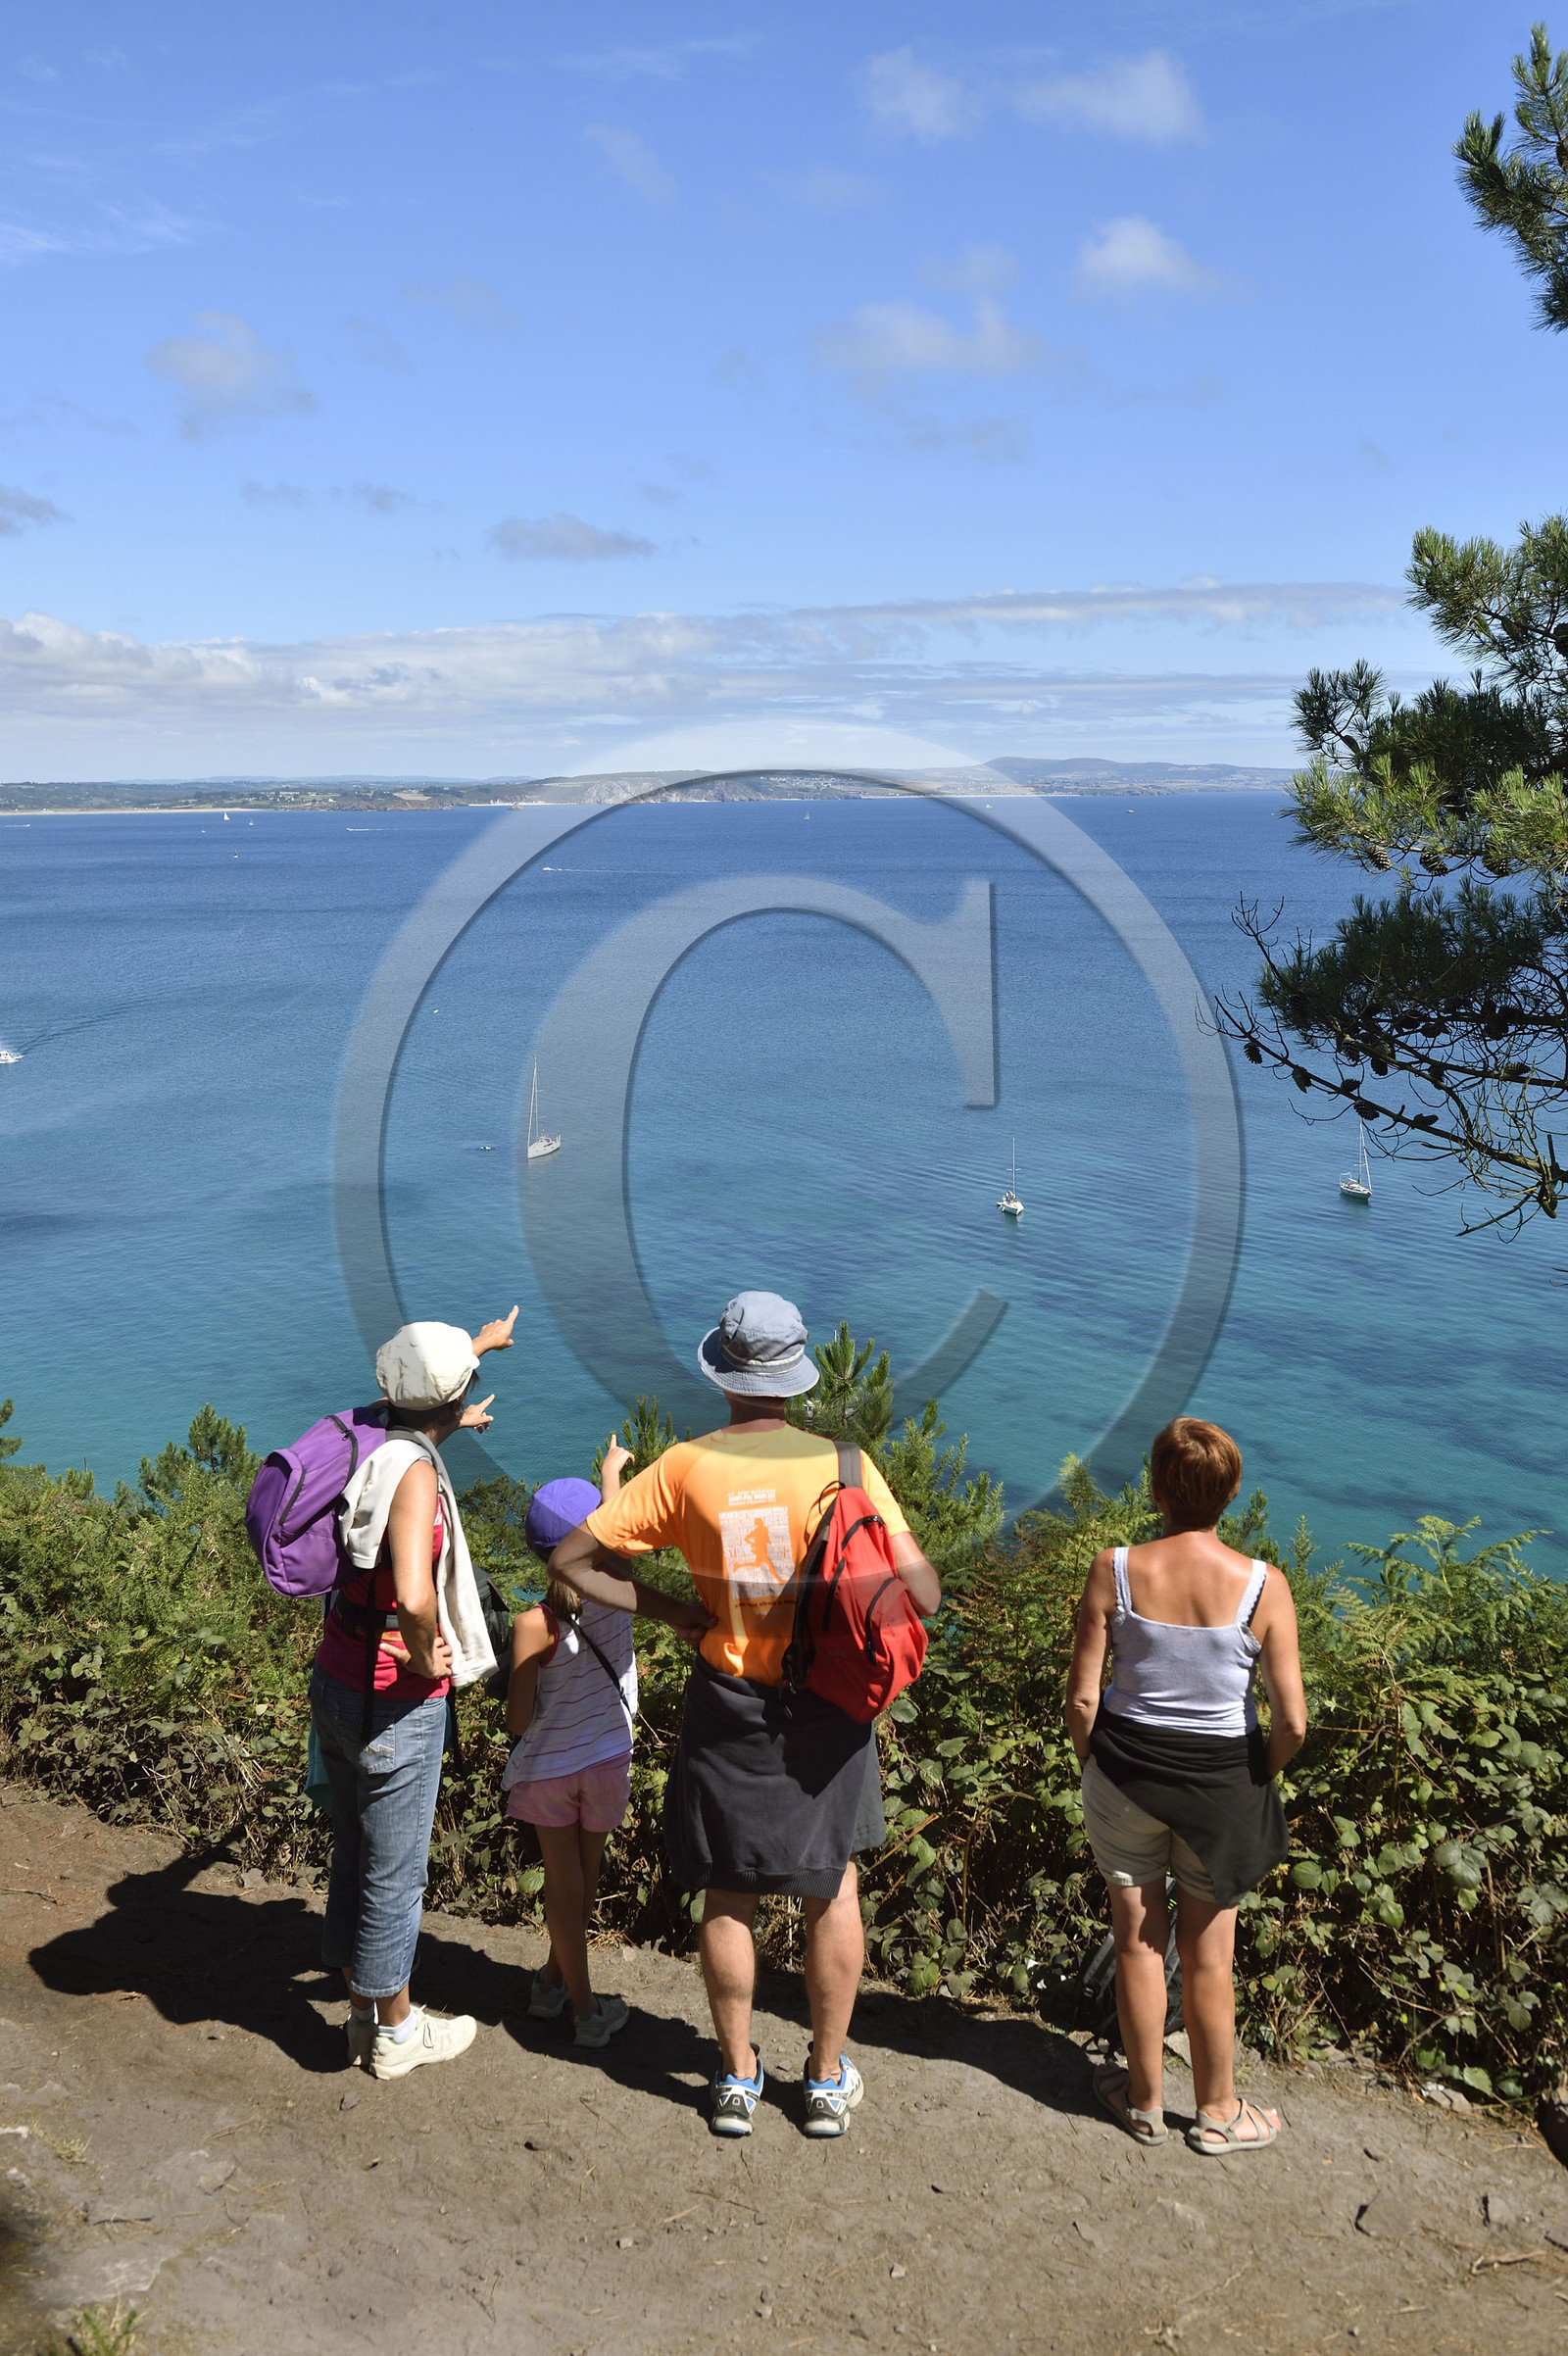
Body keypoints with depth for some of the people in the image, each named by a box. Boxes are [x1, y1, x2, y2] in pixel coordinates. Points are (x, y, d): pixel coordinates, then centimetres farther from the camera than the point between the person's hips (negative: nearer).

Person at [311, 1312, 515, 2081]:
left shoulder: (373, 1443, 0)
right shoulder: (415, 1471, -25)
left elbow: (407, 1406, 26)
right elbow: (414, 1594, -39)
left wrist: (475, 1344, 40)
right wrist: (426, 1655, -19)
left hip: (336, 1681, 8)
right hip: (394, 1701, -8)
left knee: (355, 1857, 21)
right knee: (394, 1873, 9)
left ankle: (364, 2013, 37)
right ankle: (396, 2033, 26)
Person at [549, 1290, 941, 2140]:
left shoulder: (684, 1468, -11)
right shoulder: (841, 1464, -15)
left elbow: (571, 1560, -7)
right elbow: (923, 1594, -16)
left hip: (726, 1706, 0)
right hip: (828, 1705, 0)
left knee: (728, 1897, 16)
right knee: (832, 1888, 18)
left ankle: (737, 2078, 30)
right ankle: (828, 2080, 29)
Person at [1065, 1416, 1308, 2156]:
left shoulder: (1115, 1570, -14)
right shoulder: (1263, 1586, -15)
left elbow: (1082, 1698, -11)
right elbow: (1292, 1722, -14)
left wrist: (1095, 1768, 7)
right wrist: (1256, 1781, 5)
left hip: (1125, 1770, 0)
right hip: (1221, 1781, 0)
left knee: (1137, 1941, 17)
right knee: (1208, 1954, 17)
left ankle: (1145, 2100, 34)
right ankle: (1217, 2113, 33)